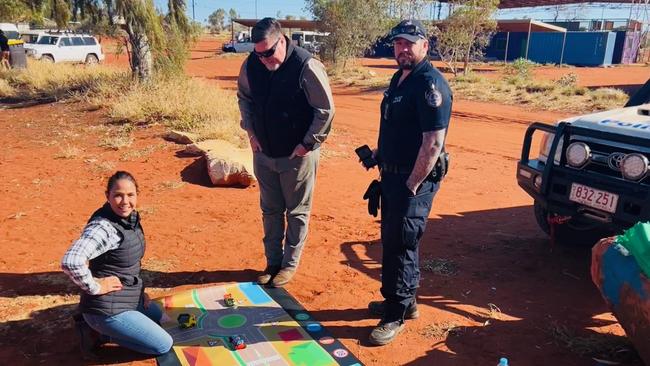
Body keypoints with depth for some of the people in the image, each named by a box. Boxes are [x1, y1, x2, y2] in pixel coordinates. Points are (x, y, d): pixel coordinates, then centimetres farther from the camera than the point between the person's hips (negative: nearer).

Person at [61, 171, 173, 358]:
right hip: (109, 308, -9)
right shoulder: (103, 227, -27)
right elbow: (70, 262, -41)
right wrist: (95, 287, -28)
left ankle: (98, 325, 19)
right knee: (164, 345, -2)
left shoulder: (131, 217, 1)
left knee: (159, 317, 31)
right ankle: (99, 333, 5)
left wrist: (138, 290, 11)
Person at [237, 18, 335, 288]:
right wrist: (251, 131, 6)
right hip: (264, 153, 5)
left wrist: (308, 144, -14)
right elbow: (244, 97, 14)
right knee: (270, 210, 15)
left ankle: (290, 264, 26)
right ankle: (272, 262, 31)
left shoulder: (306, 67, -20)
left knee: (297, 212, 8)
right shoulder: (251, 64, -4)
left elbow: (326, 110, -15)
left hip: (297, 155, -5)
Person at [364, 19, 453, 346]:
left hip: (415, 179, -10)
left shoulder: (430, 84, -18)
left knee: (400, 245, -2)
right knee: (391, 240, 18)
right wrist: (380, 152, 14)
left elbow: (433, 142, -24)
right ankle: (404, 300, 35)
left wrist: (412, 185, -21)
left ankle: (396, 315, 13)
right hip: (392, 173, 10)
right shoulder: (399, 78, 11)